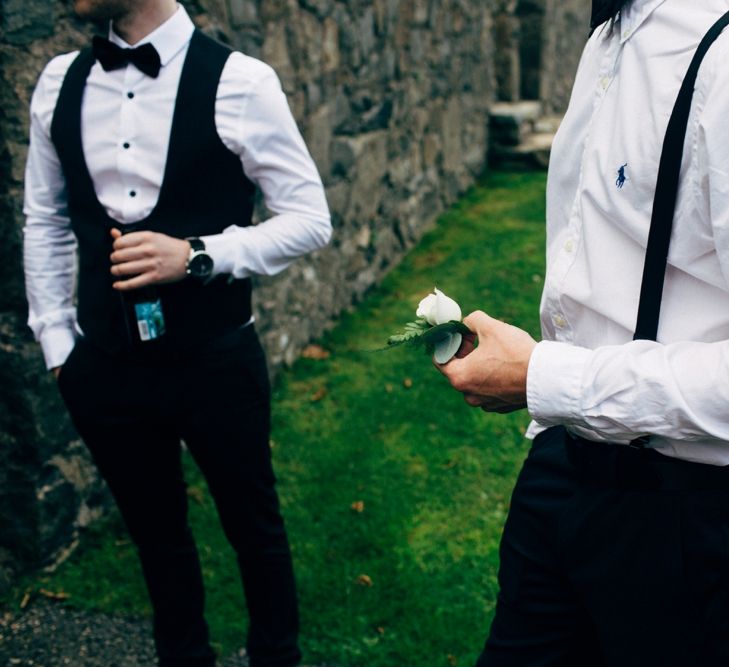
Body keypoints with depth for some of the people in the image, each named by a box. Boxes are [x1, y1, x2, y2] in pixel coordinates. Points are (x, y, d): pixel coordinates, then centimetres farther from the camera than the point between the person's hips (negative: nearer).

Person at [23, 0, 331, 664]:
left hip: (217, 362, -3)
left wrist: (197, 255, -22)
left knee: (253, 526, 16)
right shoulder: (59, 82, 2)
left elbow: (309, 220, -9)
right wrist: (57, 344, 7)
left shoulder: (237, 82, -12)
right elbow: (45, 223, 11)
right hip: (105, 367, 4)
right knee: (155, 531, 21)